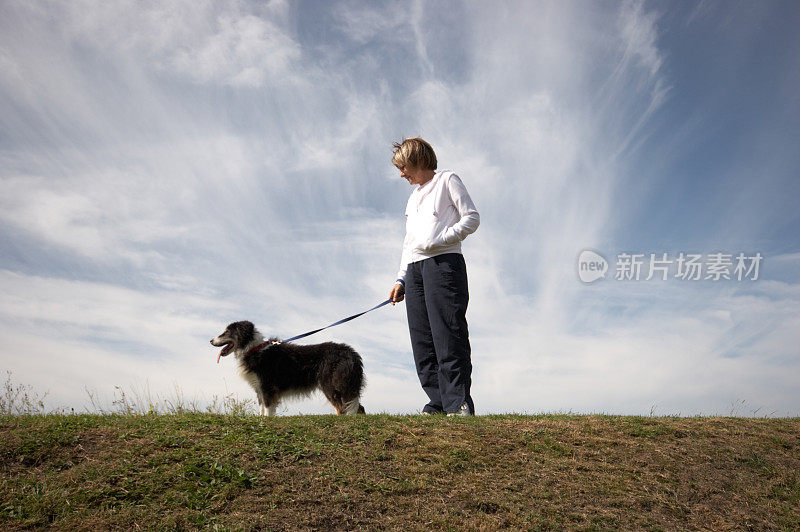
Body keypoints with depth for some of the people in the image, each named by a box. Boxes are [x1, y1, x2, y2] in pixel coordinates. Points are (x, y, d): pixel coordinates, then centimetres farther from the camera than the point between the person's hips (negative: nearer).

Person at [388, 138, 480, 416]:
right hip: (414, 268, 7)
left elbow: (472, 218, 1)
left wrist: (441, 238, -11)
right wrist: (401, 279, 19)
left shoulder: (447, 180, 11)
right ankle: (438, 403, -2)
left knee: (448, 334, -16)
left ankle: (459, 402, -17)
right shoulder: (413, 198, 31)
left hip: (443, 261, -7)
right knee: (422, 340, -2)